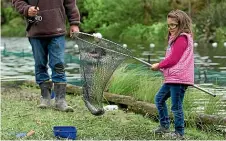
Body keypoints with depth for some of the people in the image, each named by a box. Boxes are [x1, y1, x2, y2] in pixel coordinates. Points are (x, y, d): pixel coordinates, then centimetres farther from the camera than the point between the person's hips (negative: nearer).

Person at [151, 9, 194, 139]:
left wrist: (159, 65, -5)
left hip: (179, 79, -11)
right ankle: (164, 126, 26)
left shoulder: (182, 39, -14)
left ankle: (179, 133, 3)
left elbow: (173, 59, -17)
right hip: (171, 78, 11)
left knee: (176, 106, -5)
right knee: (159, 99, 18)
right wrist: (161, 66, 7)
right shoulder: (175, 38, 18)